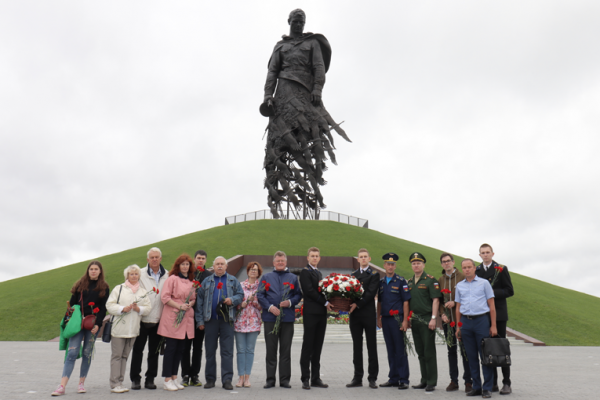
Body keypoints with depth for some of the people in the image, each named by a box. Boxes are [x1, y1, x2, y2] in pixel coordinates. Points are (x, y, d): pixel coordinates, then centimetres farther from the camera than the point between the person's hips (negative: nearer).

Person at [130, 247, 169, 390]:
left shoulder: (167, 275, 5)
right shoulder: (141, 274, 0)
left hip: (158, 319, 2)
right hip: (142, 318, -2)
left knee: (154, 350, 9)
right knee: (138, 349, 6)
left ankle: (150, 379, 20)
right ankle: (135, 379, 17)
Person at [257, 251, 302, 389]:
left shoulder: (293, 278, 12)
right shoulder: (266, 277, 11)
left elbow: (298, 295, 8)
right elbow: (260, 296, 4)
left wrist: (290, 302, -11)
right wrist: (270, 307, -9)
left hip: (287, 317, 0)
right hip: (270, 318, 0)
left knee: (286, 350, 4)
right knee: (271, 350, 4)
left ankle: (285, 379, 13)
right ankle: (270, 379, 13)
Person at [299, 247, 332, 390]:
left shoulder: (319, 273, 20)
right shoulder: (305, 272, -4)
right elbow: (309, 291, -14)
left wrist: (328, 304, 3)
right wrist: (325, 302, -12)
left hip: (321, 313, 7)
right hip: (311, 313, -7)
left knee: (317, 347, 9)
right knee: (308, 346, -3)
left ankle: (316, 378, 15)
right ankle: (305, 379, 3)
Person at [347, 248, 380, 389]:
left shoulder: (374, 275, 1)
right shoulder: (353, 275, 15)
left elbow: (371, 293, -10)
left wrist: (357, 304, -16)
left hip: (369, 313, -4)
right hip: (355, 314, 4)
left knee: (371, 346, 1)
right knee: (357, 347, 8)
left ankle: (372, 378, 9)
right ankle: (357, 378, 14)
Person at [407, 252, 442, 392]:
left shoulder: (430, 280, -5)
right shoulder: (409, 282, 13)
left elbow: (435, 300, -10)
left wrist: (433, 318, -17)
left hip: (427, 320, -6)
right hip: (414, 321, 6)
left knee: (429, 352, -2)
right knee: (420, 352, 12)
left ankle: (431, 383, 6)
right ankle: (424, 381, 21)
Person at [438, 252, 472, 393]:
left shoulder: (462, 277, -4)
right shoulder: (440, 280, 10)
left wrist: (455, 303, -16)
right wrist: (442, 314, -2)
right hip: (447, 320, 4)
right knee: (451, 351, 9)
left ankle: (468, 381, 11)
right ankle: (453, 381, 17)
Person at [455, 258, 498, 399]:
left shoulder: (484, 283, 3)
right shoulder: (459, 286, 13)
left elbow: (491, 305, 2)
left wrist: (493, 326, -4)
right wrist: (458, 327, 11)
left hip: (481, 320, -3)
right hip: (466, 322, 3)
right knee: (471, 356, 7)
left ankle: (487, 388, 5)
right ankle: (476, 387, 15)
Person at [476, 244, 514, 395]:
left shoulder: (501, 269, 2)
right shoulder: (476, 271, 10)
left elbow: (510, 291, -4)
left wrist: (493, 293, -15)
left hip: (499, 314, -3)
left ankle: (507, 383, 7)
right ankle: (492, 383, 13)